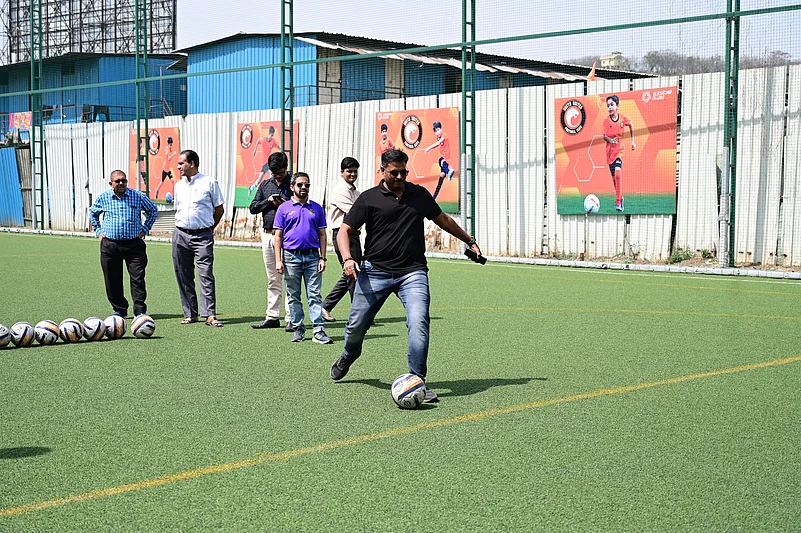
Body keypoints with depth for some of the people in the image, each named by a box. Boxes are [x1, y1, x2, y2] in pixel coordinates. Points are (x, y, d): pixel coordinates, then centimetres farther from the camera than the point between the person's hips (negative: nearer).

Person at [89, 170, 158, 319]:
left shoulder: (138, 196, 3)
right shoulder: (103, 198, 6)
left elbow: (153, 210, 18)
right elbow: (93, 213, 25)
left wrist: (145, 229, 11)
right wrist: (98, 231, 16)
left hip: (134, 243, -1)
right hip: (109, 244, 2)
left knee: (138, 278, -7)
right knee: (112, 280, 3)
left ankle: (140, 311, -2)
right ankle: (119, 310, 14)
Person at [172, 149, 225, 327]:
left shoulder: (209, 183, -2)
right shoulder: (178, 186, 14)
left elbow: (219, 209, 4)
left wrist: (209, 228, 8)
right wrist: (183, 226, 15)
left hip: (203, 235, -5)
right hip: (181, 234, 5)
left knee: (206, 274, -11)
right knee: (183, 276, 5)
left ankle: (210, 315, -13)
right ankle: (190, 314, 12)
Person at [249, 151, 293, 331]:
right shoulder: (265, 185, 14)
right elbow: (253, 207, 10)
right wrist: (268, 201, -6)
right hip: (267, 235, 5)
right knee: (273, 280, 11)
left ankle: (291, 318, -6)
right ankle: (272, 317, 15)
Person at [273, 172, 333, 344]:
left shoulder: (316, 208, 10)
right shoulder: (284, 208, 5)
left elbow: (322, 234, 11)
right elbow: (278, 236, 4)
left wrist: (322, 258, 2)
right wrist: (278, 260, -4)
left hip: (312, 257, 1)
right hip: (291, 257, 0)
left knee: (314, 295, -3)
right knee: (294, 296, 6)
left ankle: (319, 330, -6)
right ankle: (298, 329, 14)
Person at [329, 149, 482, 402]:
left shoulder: (420, 194, 11)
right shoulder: (369, 198, 1)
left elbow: (443, 220, 27)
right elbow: (344, 230, 2)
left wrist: (470, 241, 33)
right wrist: (347, 258, -15)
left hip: (413, 272, 1)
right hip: (375, 271, -1)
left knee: (419, 322, -19)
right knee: (356, 325, 5)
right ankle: (349, 356, 41)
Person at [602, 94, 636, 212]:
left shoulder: (623, 118, -5)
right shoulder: (606, 121, -5)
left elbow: (631, 126, 15)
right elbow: (604, 136, -4)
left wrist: (632, 141, 17)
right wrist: (610, 140, -26)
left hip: (619, 150, -2)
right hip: (610, 151, 2)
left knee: (618, 173, -23)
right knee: (614, 178, 10)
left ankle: (618, 202, -24)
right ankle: (620, 197, 33)